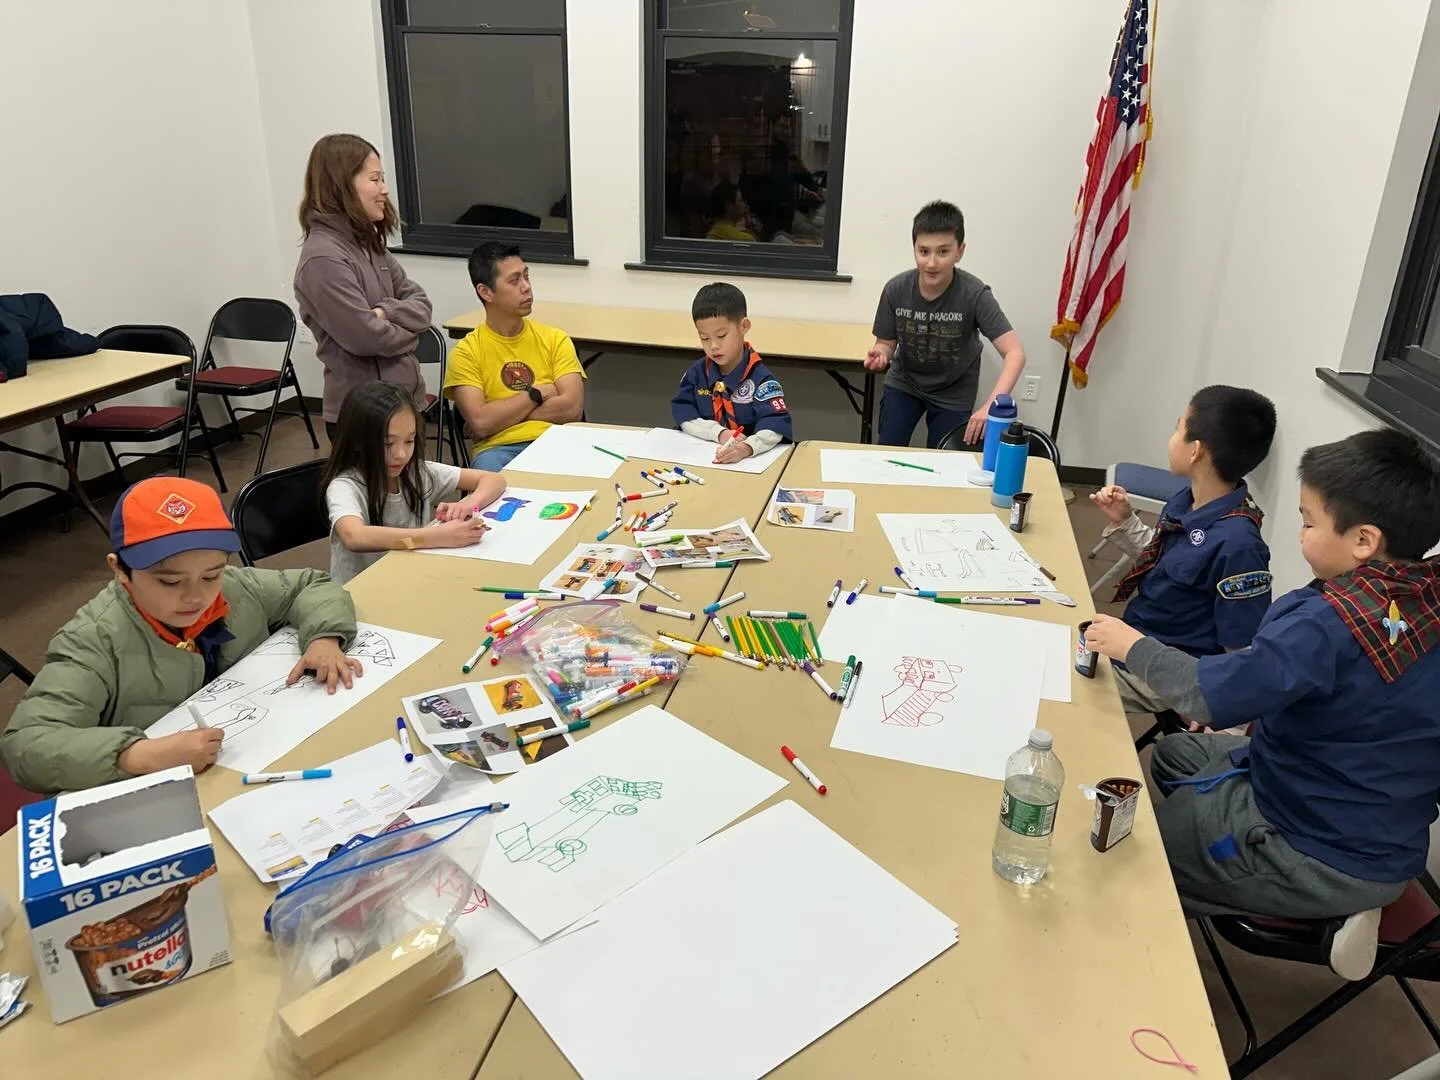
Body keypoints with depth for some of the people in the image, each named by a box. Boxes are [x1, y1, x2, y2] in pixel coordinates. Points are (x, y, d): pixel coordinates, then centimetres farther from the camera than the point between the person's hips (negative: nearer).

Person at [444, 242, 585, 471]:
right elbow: (480, 422, -7)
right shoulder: (466, 352, 7)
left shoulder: (555, 339, 14)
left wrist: (501, 415, -3)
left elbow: (572, 408, -1)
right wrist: (537, 394, 1)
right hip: (497, 449, -2)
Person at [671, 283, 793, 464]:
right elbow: (683, 414, 1)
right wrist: (720, 433, -15)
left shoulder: (760, 379, -8)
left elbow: (775, 425, -19)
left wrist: (747, 447, -38)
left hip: (749, 460, -4)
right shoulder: (696, 372, 6)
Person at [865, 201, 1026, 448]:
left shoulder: (974, 295, -28)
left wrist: (991, 405, -46)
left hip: (953, 394, -1)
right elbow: (886, 343, -6)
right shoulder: (896, 289, -20)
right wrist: (879, 356, -32)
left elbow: (1015, 353, -32)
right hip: (903, 383, 2)